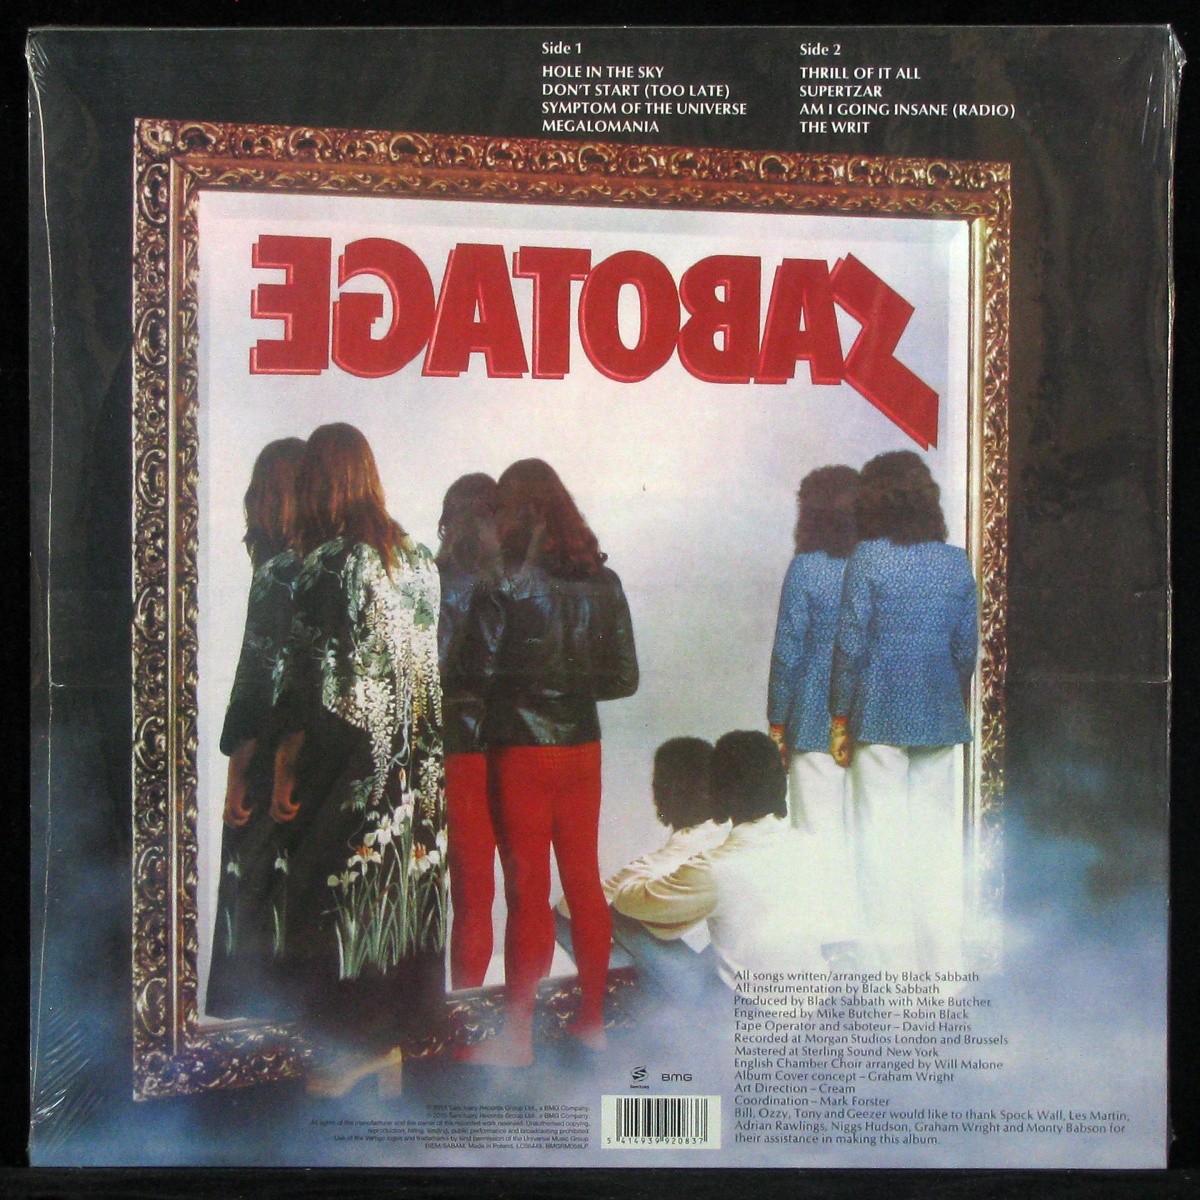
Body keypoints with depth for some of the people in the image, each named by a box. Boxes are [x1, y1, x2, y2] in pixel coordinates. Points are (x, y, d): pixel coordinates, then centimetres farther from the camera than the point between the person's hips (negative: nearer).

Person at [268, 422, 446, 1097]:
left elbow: (309, 680, -14)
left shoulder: (329, 564, -14)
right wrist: (421, 749, 16)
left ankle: (355, 1046, 13)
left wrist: (284, 773, -8)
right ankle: (397, 1043, 24)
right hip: (417, 764, 7)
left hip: (348, 762, -7)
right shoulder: (418, 558, 6)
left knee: (337, 895, 6)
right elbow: (430, 660, 9)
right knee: (403, 888, 14)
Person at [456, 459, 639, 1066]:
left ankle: (517, 1036, 11)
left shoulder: (505, 578, -12)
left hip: (521, 749, -5)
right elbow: (624, 677, 3)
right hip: (582, 746, 5)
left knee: (527, 891, 2)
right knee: (584, 881, 15)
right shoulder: (601, 579, 3)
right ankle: (592, 1019, 25)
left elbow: (482, 666, -15)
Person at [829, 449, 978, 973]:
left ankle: (889, 956, 7)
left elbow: (851, 644, -8)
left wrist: (840, 717, -2)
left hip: (880, 715, -3)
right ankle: (942, 960, 16)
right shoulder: (957, 563, 4)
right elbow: (968, 647, 6)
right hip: (941, 718, 4)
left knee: (880, 837, 3)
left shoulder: (867, 559, -8)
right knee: (939, 837, 10)